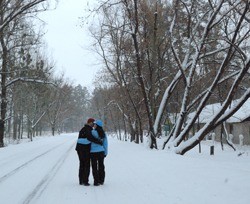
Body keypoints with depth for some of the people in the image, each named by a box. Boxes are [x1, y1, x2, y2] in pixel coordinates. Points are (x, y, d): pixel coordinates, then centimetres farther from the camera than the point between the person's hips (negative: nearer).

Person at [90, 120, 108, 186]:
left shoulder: (92, 132, -14)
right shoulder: (103, 133, 3)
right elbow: (105, 144, 6)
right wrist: (105, 153, 12)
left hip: (93, 152, -4)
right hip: (101, 151, 5)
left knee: (94, 167, 3)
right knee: (101, 166, 13)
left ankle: (96, 181, 3)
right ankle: (101, 181, 18)